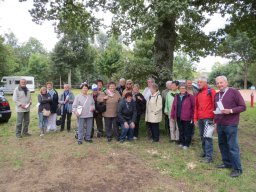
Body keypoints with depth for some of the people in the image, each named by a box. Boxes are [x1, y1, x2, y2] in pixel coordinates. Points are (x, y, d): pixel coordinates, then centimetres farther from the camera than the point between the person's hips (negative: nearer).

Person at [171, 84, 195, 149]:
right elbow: (173, 107, 9)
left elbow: (193, 107, -7)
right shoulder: (177, 97, 9)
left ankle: (186, 144, 18)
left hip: (187, 118, -5)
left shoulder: (190, 97, -6)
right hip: (178, 117, 5)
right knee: (181, 131, 16)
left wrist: (192, 117, -9)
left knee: (187, 132, 5)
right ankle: (182, 142, 29)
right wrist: (172, 116, 8)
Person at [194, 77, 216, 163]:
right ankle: (205, 151, 27)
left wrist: (214, 117, -14)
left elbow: (214, 104, -10)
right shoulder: (198, 93, 15)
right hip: (200, 118, 7)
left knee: (207, 136, -9)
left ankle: (209, 156, -4)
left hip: (208, 118, -7)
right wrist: (195, 118, 14)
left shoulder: (211, 91, -6)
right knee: (202, 136, 13)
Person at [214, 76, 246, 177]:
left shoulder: (234, 92, -6)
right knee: (222, 144, 13)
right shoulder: (216, 95, 13)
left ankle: (237, 169, 10)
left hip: (231, 125, -6)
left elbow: (243, 107, -8)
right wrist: (215, 120, 17)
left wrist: (230, 110, -22)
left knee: (233, 147, -2)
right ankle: (227, 163, 28)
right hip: (220, 125, 7)